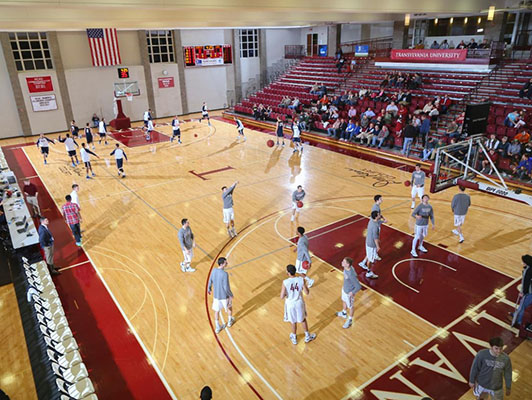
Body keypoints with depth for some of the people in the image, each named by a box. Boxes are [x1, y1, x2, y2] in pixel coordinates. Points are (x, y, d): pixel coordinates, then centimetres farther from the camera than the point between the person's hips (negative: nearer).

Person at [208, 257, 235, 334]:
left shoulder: (213, 271, -10)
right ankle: (230, 321, 43)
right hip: (224, 296, -4)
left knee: (217, 311, 20)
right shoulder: (225, 274, -29)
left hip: (216, 295, 5)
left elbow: (210, 281, 3)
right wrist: (231, 295, -9)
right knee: (229, 307, 24)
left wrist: (209, 289, 22)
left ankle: (217, 327, 31)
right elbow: (226, 287, -26)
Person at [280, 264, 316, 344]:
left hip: (290, 304, -1)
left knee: (293, 322, 21)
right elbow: (307, 292, -9)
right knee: (303, 319, 26)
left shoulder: (285, 282, -25)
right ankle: (307, 336, 43)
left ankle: (294, 338, 42)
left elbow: (282, 297, -22)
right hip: (299, 303, 1)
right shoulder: (301, 280, -20)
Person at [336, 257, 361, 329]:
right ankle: (344, 313, 59)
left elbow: (358, 287, -32)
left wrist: (352, 293, -18)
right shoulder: (346, 267, -17)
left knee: (350, 306, 18)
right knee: (344, 301, 31)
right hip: (344, 288, 8)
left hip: (349, 292, -8)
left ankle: (350, 321, 42)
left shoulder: (352, 275, -41)